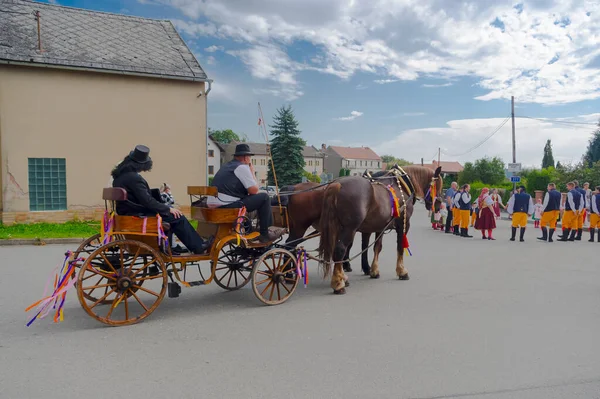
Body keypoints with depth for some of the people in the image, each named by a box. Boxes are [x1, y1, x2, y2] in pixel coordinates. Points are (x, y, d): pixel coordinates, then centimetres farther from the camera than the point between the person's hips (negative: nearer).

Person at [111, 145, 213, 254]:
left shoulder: (120, 174, 7)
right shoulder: (134, 178, -23)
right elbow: (147, 201, -23)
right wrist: (168, 209, -14)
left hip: (129, 212, 10)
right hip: (138, 216, -10)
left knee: (171, 215, 20)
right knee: (177, 217, -8)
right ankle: (199, 247, 1)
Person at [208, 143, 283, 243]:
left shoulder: (227, 166, 22)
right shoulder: (242, 167, -6)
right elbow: (254, 190, -6)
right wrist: (252, 172, 6)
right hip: (227, 206, -10)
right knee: (264, 197, -3)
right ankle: (264, 234, 3)